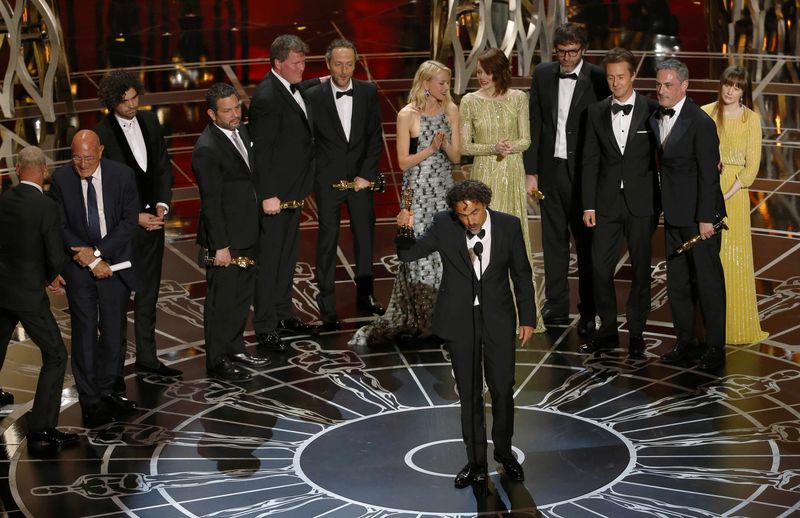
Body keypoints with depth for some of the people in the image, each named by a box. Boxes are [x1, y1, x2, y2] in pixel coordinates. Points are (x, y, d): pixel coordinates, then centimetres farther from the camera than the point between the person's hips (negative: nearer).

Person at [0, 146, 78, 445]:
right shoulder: (46, 207, -20)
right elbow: (56, 259, -19)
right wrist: (51, 276, 5)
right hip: (28, 294, -7)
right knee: (55, 356, 2)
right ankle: (41, 426, -1)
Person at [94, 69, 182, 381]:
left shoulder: (149, 121, 4)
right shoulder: (101, 134, -13)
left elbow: (163, 166, 8)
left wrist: (162, 204, -6)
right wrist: (134, 217, -16)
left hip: (153, 219, 6)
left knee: (148, 294, 16)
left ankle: (147, 358, 28)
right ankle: (114, 366, 9)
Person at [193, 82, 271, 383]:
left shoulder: (241, 132, 5)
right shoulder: (207, 149, -21)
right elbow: (211, 201, -21)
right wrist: (220, 246, -20)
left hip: (246, 234, 9)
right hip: (224, 238, -9)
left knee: (243, 294, 20)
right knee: (222, 299, 2)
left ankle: (234, 348, 35)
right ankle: (217, 362, 14)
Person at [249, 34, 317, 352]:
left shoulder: (293, 88, 8)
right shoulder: (267, 97, -21)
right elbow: (261, 150, -21)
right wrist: (268, 195, -22)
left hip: (294, 188, 10)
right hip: (275, 193, -10)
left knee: (288, 255, 20)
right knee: (270, 258, -1)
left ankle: (283, 313, 34)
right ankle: (265, 327, 8)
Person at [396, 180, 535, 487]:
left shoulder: (508, 225, -8)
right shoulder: (444, 225, -10)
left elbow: (522, 274, 1)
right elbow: (407, 255, -8)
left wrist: (527, 318, 3)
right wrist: (404, 230, -30)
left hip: (498, 317, 0)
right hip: (460, 318, 0)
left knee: (503, 389, 5)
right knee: (469, 393, 8)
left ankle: (504, 451, 28)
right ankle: (476, 461, 20)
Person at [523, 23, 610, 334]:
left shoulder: (597, 78, -6)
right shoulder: (542, 75, 5)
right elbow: (534, 123, 7)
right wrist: (531, 171, 4)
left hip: (583, 171, -4)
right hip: (551, 169, 4)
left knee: (586, 241, 3)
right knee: (553, 240, 10)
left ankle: (588, 312, 11)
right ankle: (556, 307, 19)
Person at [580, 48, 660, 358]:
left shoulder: (652, 110, -3)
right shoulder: (596, 112, 5)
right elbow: (590, 161, 6)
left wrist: (660, 202, -4)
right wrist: (588, 204, 1)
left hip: (641, 202, -2)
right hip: (606, 202, 2)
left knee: (641, 269, 5)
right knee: (600, 267, 2)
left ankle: (636, 333, 16)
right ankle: (607, 330, 15)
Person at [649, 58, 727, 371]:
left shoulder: (700, 123, -15)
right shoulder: (655, 118, 7)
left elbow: (708, 173, -16)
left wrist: (706, 218, -18)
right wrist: (662, 207, 5)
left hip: (699, 215, -7)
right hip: (674, 215, 7)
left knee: (708, 281, 1)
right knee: (677, 283, 12)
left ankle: (715, 349, 9)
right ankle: (685, 343, 23)